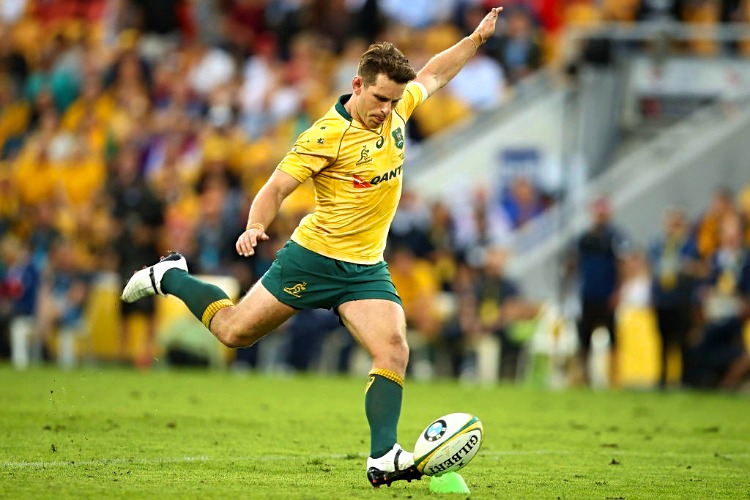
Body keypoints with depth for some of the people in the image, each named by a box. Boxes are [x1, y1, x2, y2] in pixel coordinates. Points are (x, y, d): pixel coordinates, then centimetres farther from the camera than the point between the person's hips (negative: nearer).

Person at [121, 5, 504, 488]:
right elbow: (278, 186, -19)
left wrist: (477, 38, 20)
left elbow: (432, 75, 22)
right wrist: (256, 226, -36)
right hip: (314, 258, -5)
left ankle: (383, 457, -18)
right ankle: (170, 276, 30)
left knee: (394, 350, -16)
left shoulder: (396, 110, 1)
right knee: (234, 331, 4)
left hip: (367, 267, 5)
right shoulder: (328, 135, -19)